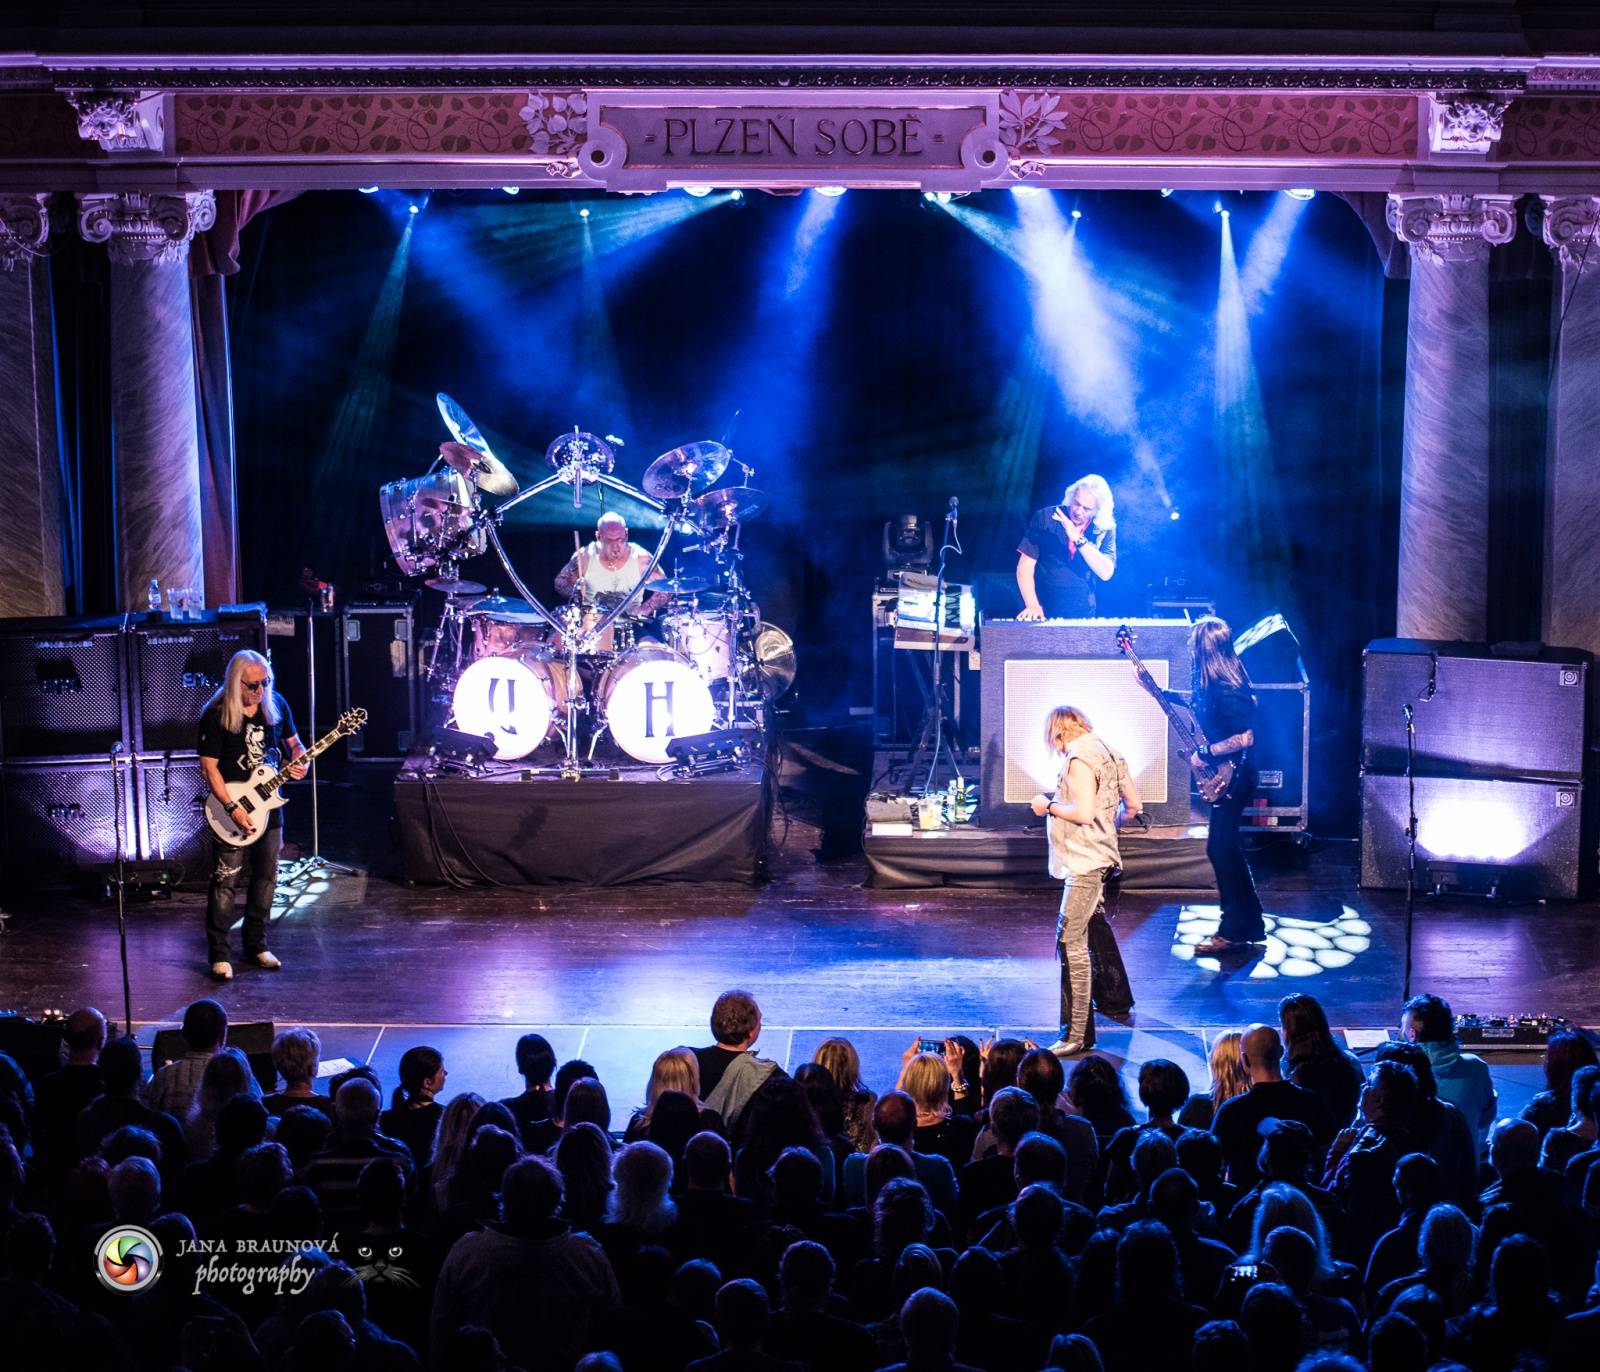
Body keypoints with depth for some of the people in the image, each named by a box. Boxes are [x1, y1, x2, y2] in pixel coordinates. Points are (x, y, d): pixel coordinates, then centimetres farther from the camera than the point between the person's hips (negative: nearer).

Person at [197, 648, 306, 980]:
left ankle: (256, 946, 23)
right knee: (225, 881, -5)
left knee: (266, 877, 11)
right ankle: (218, 955, 1)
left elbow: (292, 741, 16)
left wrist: (299, 761, -7)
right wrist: (232, 808, -21)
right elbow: (209, 767, -14)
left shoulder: (276, 704, 2)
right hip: (234, 810, -5)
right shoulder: (216, 715, -13)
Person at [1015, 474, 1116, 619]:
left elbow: (1106, 573, -11)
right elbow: (1025, 567, -4)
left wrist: (1079, 539, -19)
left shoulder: (1105, 529, 2)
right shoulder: (1046, 518, -2)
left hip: (1082, 616, 1)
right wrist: (1032, 606, -17)